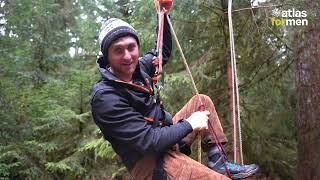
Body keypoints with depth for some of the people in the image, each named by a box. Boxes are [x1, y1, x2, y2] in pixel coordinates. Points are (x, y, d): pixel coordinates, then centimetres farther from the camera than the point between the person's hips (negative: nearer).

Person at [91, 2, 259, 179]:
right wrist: (189, 124, -15)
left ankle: (218, 161, 9)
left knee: (202, 101, 14)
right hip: (150, 163, -9)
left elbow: (163, 52, 19)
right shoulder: (105, 98, -26)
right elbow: (148, 141, -27)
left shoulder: (137, 68, -2)